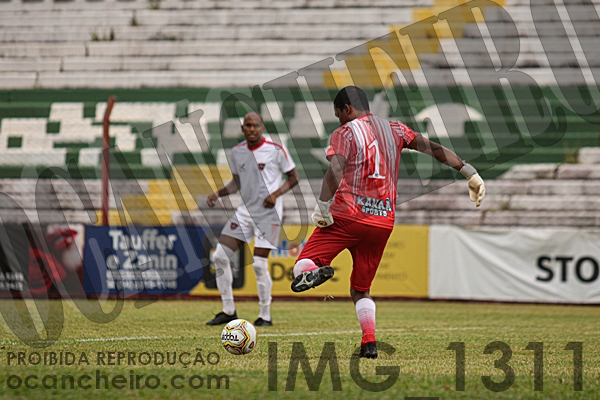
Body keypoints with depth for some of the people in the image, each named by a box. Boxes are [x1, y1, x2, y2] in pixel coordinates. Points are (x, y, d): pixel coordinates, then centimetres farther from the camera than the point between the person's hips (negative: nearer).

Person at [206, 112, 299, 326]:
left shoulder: (276, 150, -8)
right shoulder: (237, 152, 7)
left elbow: (293, 177, -1)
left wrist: (276, 193, -16)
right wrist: (218, 193, 1)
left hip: (268, 213, -6)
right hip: (245, 211, 6)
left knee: (259, 264, -11)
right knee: (220, 256, -3)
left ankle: (265, 315, 4)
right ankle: (228, 311, 8)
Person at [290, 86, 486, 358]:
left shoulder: (344, 133, -1)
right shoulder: (395, 130, 13)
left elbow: (335, 170, -18)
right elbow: (434, 150, 9)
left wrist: (322, 206, -18)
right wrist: (471, 174, 12)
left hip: (347, 216, -5)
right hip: (383, 222, 5)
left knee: (302, 265, 1)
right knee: (360, 290, 16)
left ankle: (312, 271, -35)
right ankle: (369, 343, -4)